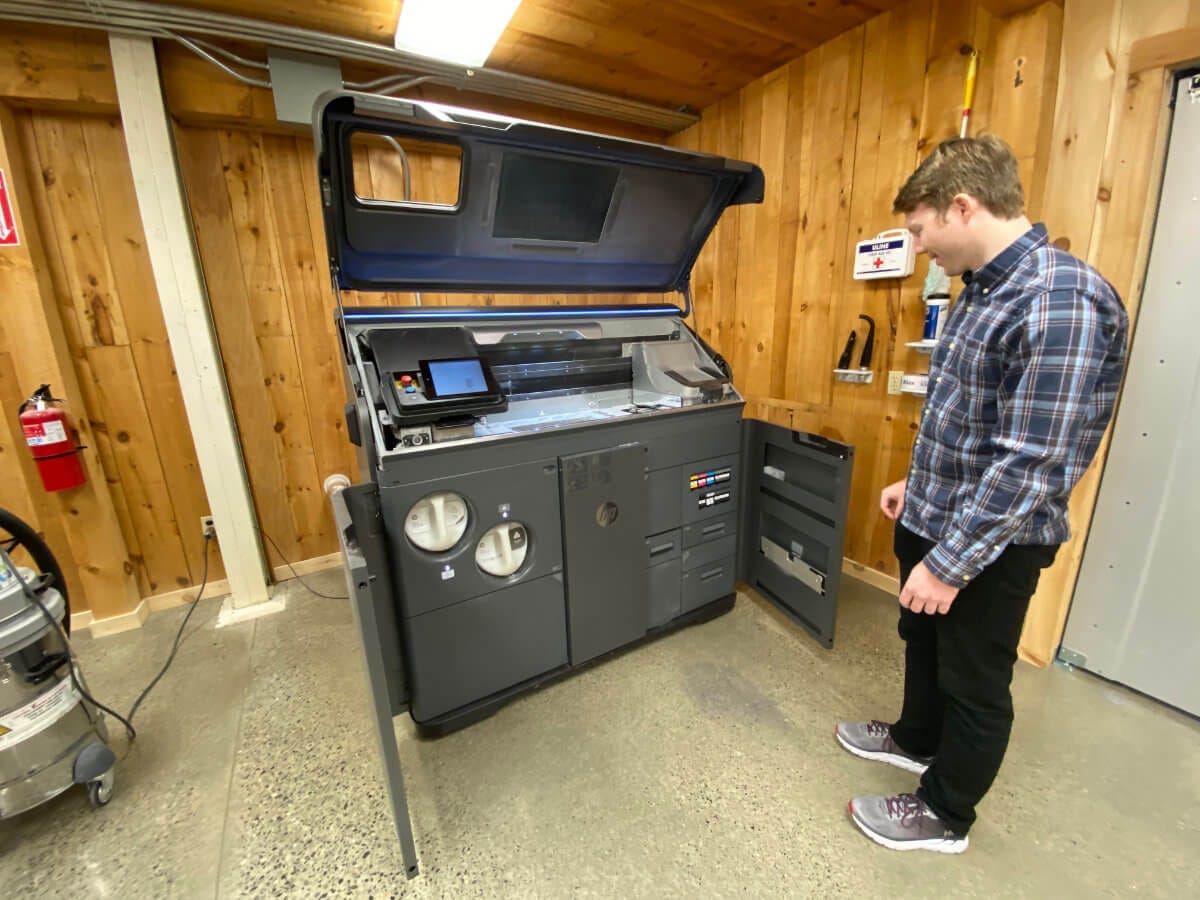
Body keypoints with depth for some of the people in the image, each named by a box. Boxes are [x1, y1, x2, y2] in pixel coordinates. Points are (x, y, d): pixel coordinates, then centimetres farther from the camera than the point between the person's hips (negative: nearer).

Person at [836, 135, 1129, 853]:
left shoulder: (1062, 302, -24)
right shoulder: (984, 289, 6)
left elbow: (1033, 464, -27)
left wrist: (950, 563, -23)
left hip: (990, 545, -8)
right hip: (934, 520, 9)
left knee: (973, 682, 14)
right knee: (924, 644, 27)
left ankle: (946, 814, 39)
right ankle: (917, 738, 53)